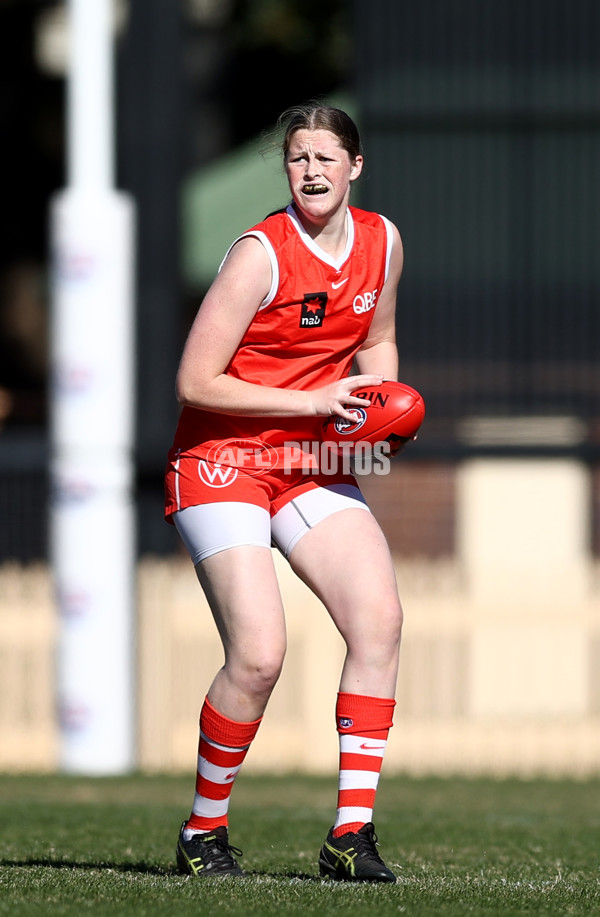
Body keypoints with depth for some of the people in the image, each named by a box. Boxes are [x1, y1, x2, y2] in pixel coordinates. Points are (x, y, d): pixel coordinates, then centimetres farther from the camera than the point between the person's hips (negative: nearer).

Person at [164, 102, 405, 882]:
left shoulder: (381, 242, 3)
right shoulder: (261, 255, -17)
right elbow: (195, 382, -18)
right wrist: (315, 401, -20)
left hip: (313, 466, 6)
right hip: (222, 462, -6)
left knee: (379, 619, -14)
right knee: (259, 655, -17)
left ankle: (351, 833, -11)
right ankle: (204, 833, 4)